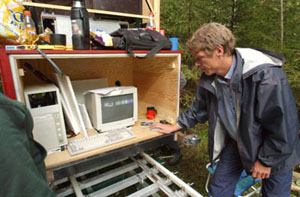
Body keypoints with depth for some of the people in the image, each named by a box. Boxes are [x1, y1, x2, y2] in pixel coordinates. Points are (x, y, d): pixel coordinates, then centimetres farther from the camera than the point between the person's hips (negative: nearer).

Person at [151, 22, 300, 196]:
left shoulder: (267, 77, -32)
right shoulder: (209, 78, -12)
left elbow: (283, 126, -23)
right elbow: (199, 109, 4)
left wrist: (266, 160, -13)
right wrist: (175, 127, 7)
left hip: (274, 151, -4)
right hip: (237, 141, 5)